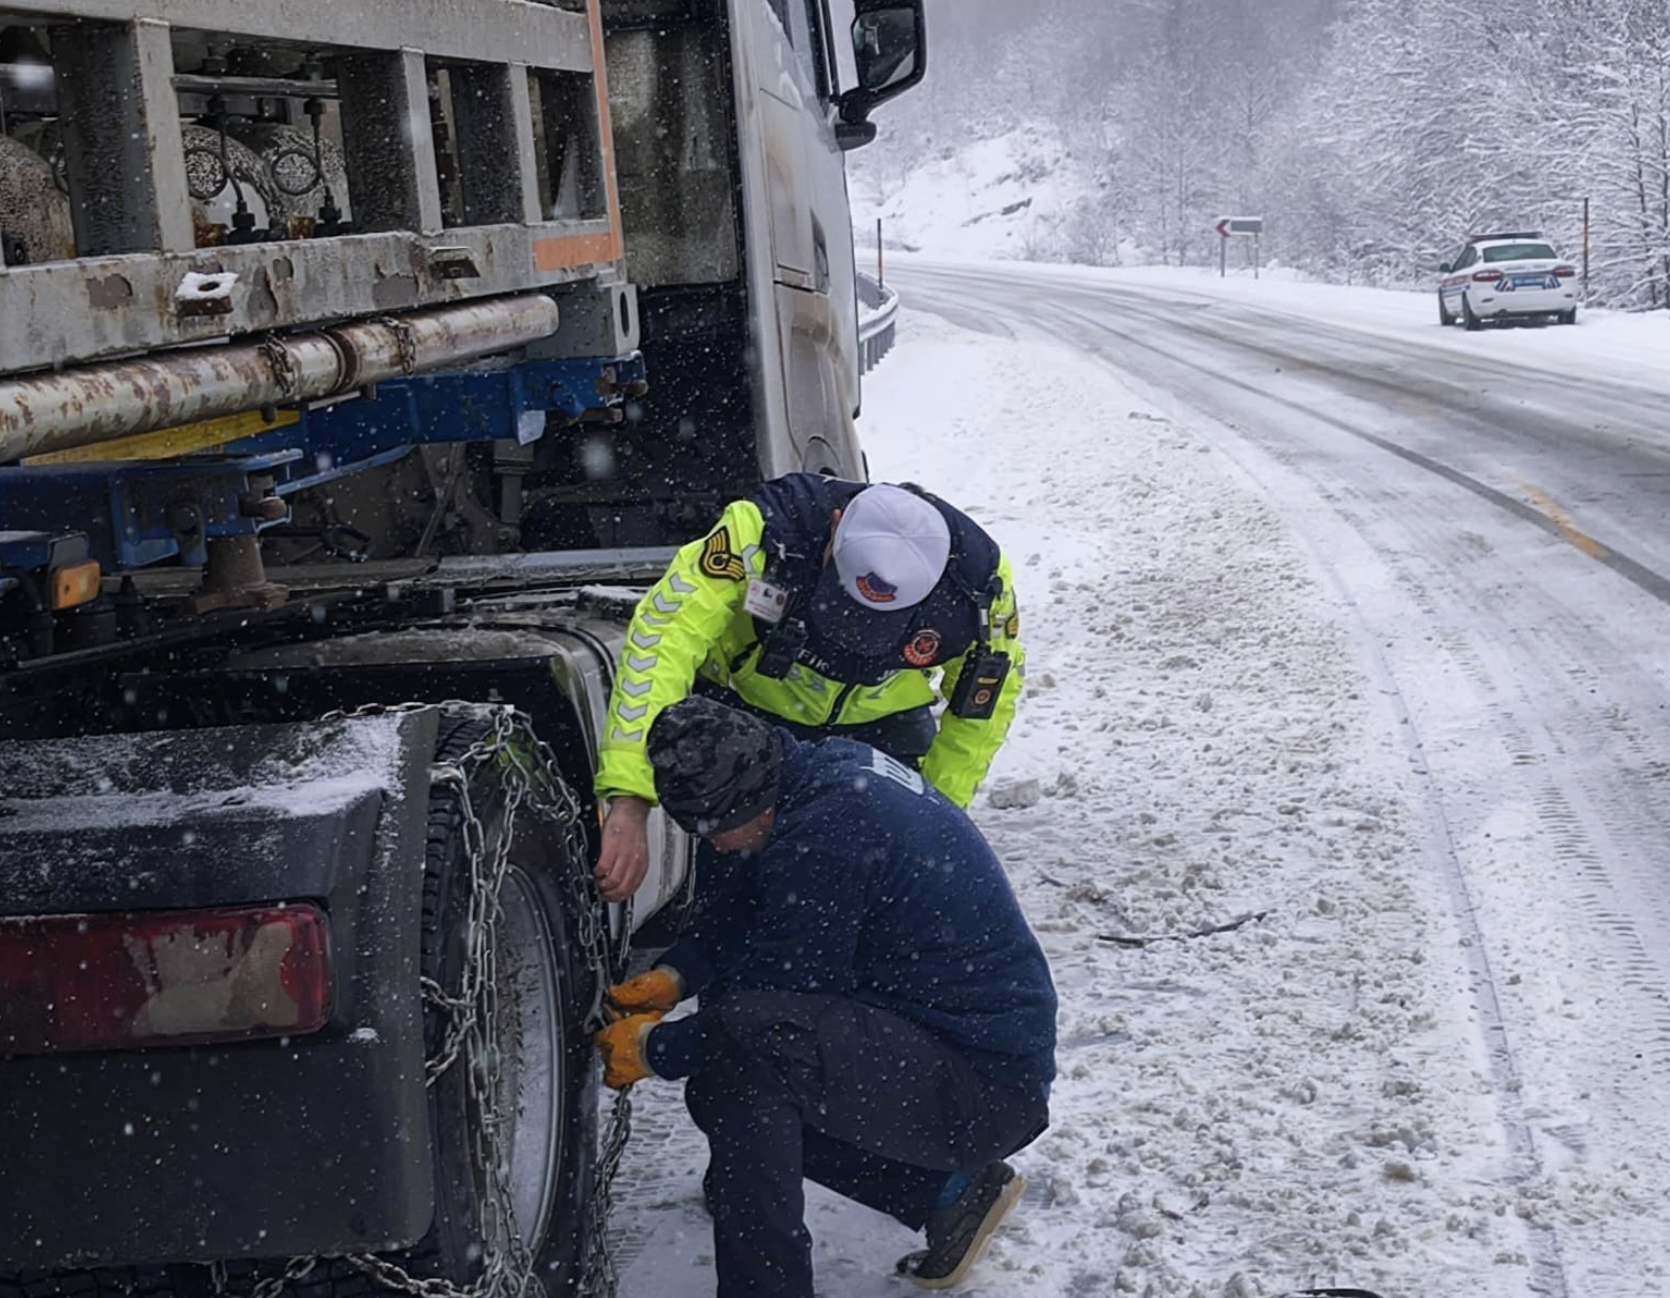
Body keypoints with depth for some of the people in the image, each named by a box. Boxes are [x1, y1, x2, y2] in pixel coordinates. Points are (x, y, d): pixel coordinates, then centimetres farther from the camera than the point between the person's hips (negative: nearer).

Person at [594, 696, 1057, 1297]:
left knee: (741, 1038, -28)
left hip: (988, 1088, -10)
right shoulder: (828, 769, 3)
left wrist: (653, 1050, -5)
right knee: (735, 1095, 14)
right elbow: (740, 909, 16)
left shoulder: (825, 834, -25)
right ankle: (951, 1190, 18)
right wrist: (671, 978, 2)